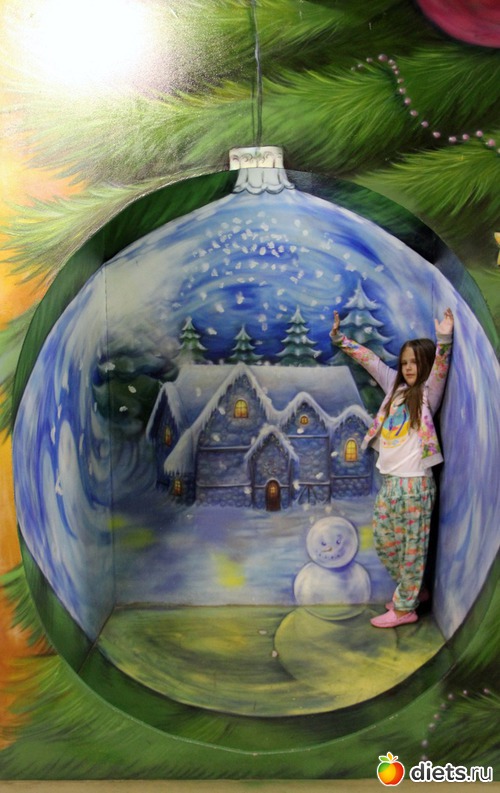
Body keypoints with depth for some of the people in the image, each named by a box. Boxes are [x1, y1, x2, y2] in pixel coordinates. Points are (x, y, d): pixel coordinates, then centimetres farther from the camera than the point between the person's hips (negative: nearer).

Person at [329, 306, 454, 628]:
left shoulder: (427, 394, -5)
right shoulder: (396, 387, 11)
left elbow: (439, 370, -24)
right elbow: (370, 360, 16)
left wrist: (445, 340, -39)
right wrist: (340, 338, 16)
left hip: (414, 482, -7)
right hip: (389, 480, 7)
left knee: (412, 548, 4)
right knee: (385, 543, 16)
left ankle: (405, 607, 18)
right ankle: (412, 590, 35)